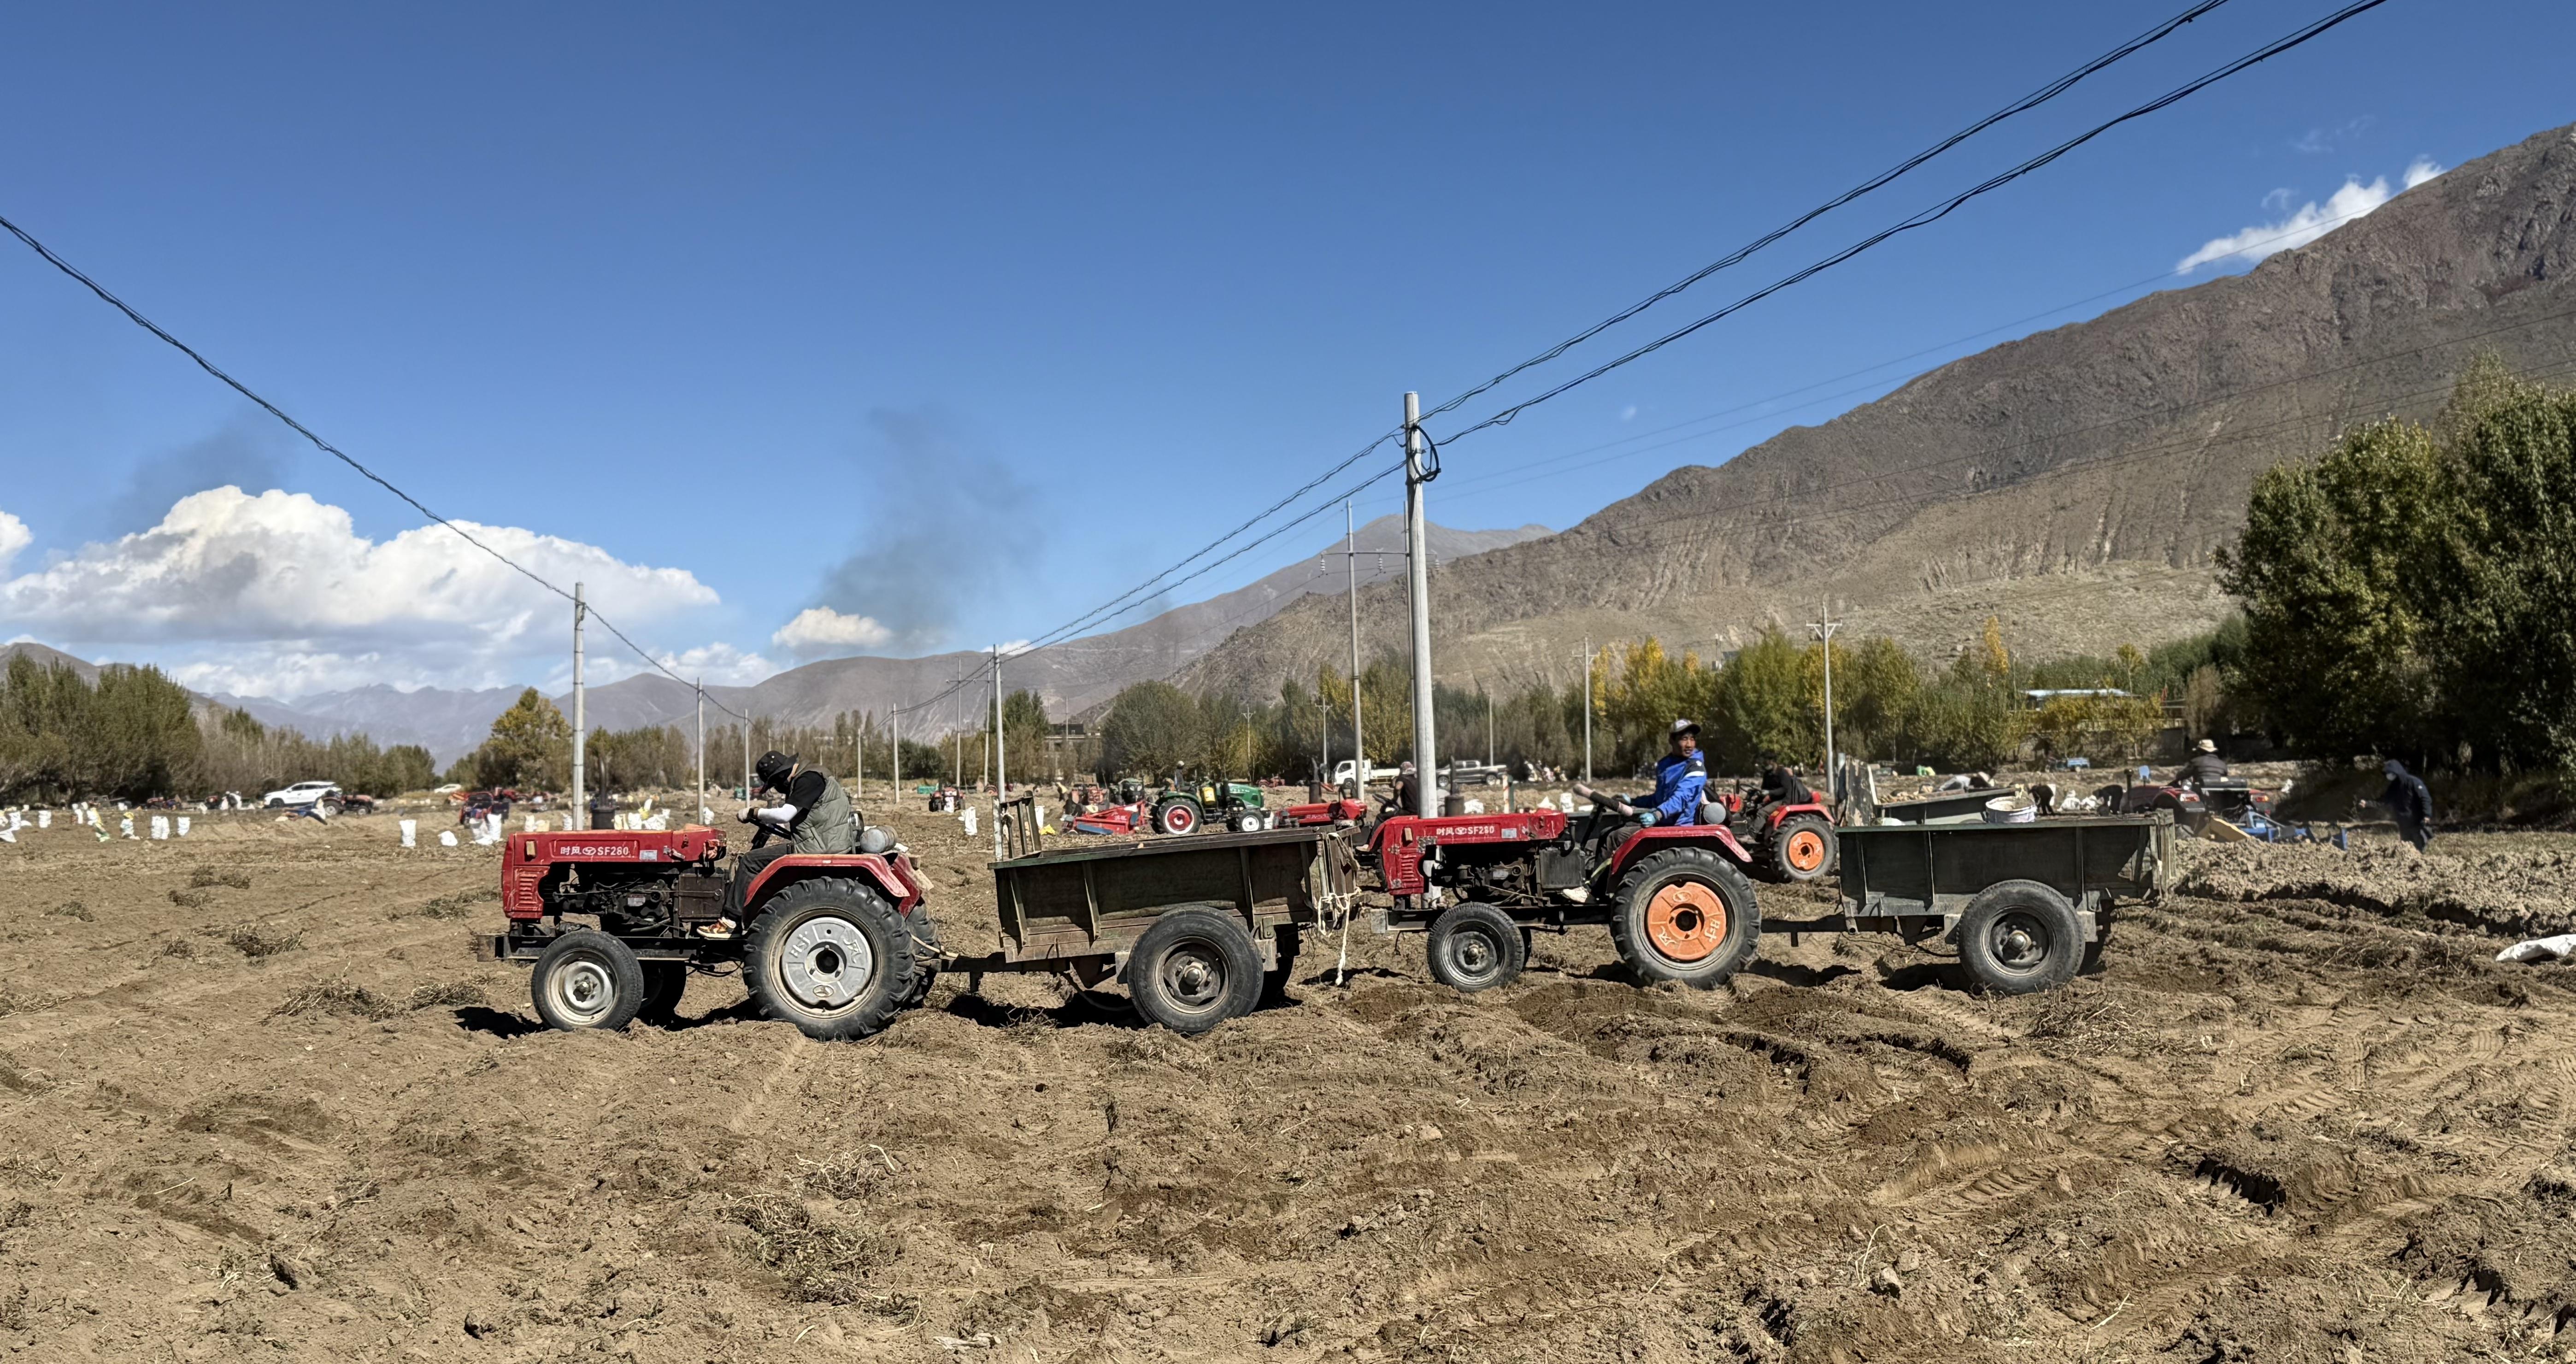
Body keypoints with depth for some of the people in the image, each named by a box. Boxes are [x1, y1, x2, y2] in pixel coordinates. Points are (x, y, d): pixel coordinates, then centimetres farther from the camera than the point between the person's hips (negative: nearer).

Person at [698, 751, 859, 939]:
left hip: (819, 847, -11)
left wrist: (753, 813, -9)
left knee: (750, 861, -7)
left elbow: (784, 815, -22)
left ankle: (730, 921, -5)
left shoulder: (809, 779, -14)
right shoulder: (806, 778, 19)